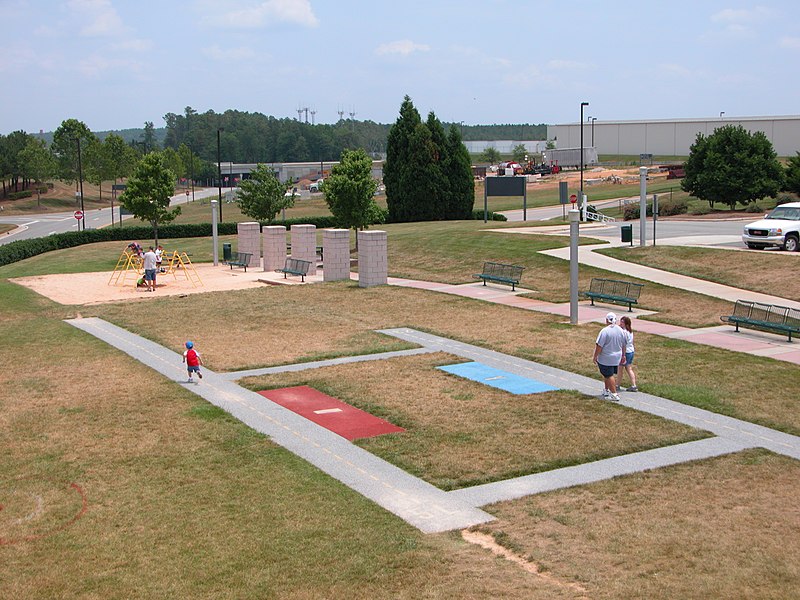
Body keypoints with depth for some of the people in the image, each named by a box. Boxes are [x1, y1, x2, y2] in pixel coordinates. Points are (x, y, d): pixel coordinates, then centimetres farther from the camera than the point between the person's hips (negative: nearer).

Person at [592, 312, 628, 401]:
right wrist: (623, 355, 25)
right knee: (611, 375, 21)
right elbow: (623, 345, 12)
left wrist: (595, 356, -9)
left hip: (605, 359, -7)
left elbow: (599, 346, -19)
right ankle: (606, 390, 34)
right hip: (616, 358, 7)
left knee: (609, 376, 0)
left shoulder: (605, 331, -19)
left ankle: (614, 395, 0)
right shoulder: (621, 331, 2)